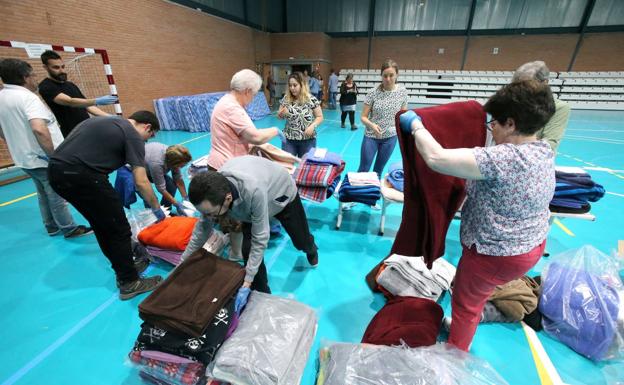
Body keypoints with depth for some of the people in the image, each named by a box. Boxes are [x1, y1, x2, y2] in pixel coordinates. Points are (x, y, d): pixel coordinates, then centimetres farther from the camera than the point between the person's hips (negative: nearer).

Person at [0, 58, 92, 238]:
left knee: (44, 195, 20)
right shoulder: (27, 97, -19)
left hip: (25, 159, 9)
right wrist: (53, 155, -26)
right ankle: (69, 229, 15)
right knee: (58, 197, 3)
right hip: (44, 160, -9)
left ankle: (52, 227, 31)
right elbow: (39, 129, -34)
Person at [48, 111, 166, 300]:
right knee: (119, 230, 2)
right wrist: (157, 209, 5)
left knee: (101, 225, 20)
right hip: (81, 175, -9)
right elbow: (141, 182, -7)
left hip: (56, 171, 10)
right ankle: (129, 283, 13)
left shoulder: (108, 121, 23)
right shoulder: (133, 135, -2)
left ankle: (124, 266, 33)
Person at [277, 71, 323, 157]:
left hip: (307, 140, -2)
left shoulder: (311, 99, -8)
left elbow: (319, 117, -2)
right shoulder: (286, 99, 1)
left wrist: (312, 126, -19)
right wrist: (281, 113, -13)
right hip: (288, 139, 2)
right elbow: (279, 116, 10)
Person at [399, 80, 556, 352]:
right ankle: (462, 328, 55)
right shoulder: (544, 151, -1)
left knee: (466, 303, 15)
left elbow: (435, 157, -37)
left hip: (498, 255, -9)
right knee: (477, 296, 30)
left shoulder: (502, 158, -32)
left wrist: (415, 124, -22)